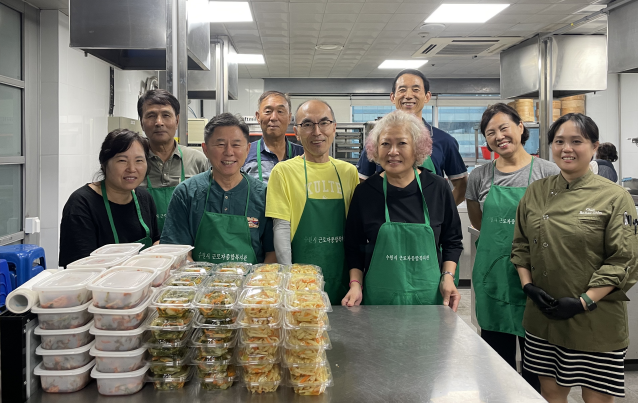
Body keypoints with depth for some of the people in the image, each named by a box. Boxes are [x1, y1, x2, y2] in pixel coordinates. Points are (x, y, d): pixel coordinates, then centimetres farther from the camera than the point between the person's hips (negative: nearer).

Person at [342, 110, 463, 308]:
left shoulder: (437, 188, 0)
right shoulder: (365, 192, -2)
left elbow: (452, 241, 9)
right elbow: (354, 247, 6)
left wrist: (448, 277, -3)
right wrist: (356, 284, -6)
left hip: (429, 297, 1)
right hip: (379, 298, 0)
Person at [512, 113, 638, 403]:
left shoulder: (614, 198, -7)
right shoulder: (536, 192, 5)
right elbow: (521, 246, 10)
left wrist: (585, 301, -17)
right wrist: (528, 285, -5)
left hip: (595, 321, -3)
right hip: (543, 315, 3)